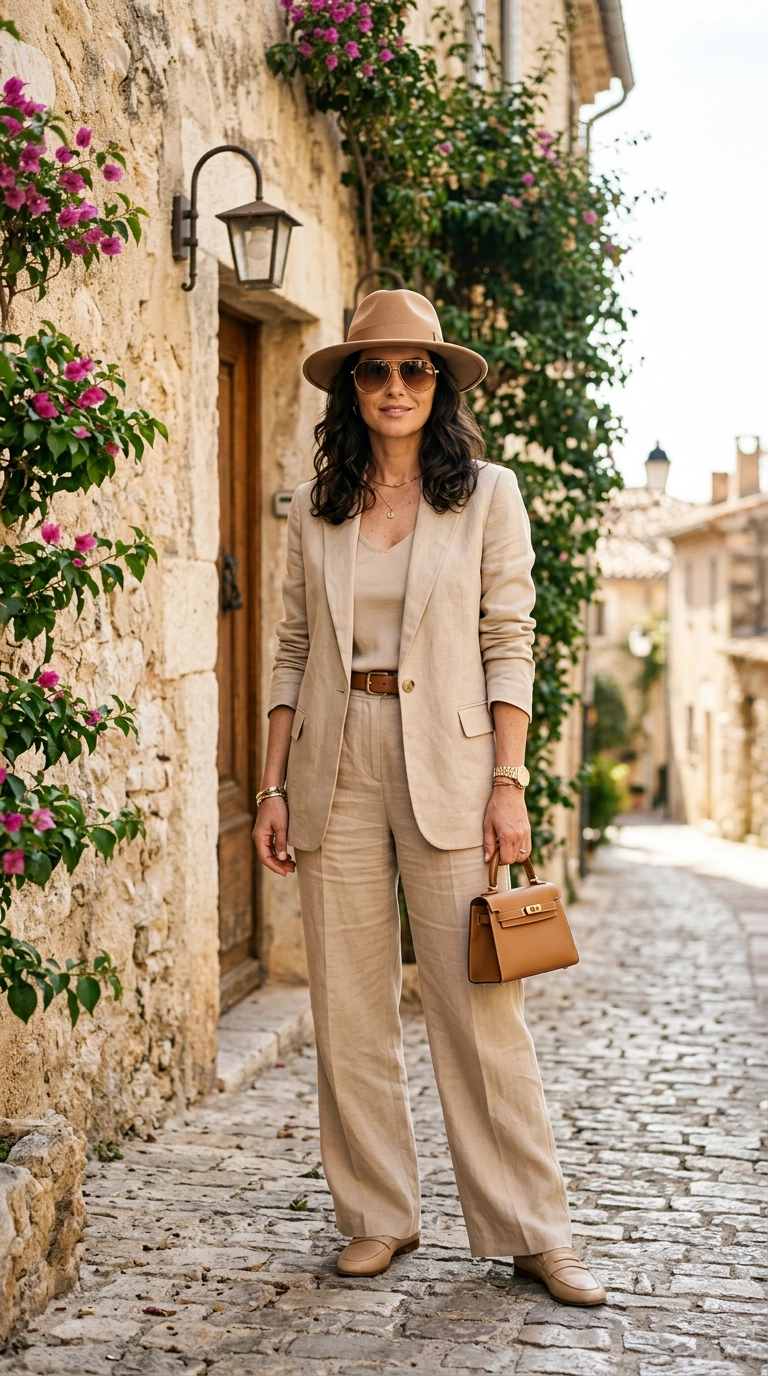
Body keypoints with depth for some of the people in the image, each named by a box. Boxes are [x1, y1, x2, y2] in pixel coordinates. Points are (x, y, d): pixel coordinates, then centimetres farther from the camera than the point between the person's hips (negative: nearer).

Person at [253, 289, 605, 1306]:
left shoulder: (487, 495, 3)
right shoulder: (316, 509, 10)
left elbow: (509, 646, 0)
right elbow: (294, 651, 11)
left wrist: (509, 782, -8)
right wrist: (275, 786, 4)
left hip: (445, 767, -3)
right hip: (336, 769, 3)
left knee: (480, 1005, -2)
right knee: (349, 1011, 5)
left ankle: (533, 1232, 9)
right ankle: (378, 1218, 19)